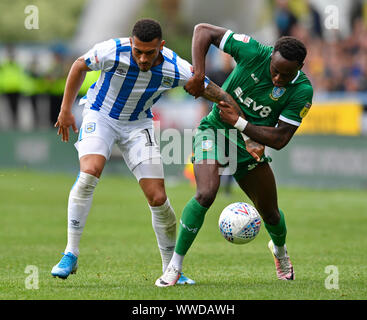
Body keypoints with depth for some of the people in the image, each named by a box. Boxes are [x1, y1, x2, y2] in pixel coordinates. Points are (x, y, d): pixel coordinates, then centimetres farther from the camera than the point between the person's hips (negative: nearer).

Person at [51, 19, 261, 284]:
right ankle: (71, 254, -19)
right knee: (89, 173, -29)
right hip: (100, 115, -2)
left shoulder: (176, 70, -25)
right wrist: (66, 110, -3)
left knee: (158, 198, -5)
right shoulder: (112, 52, -28)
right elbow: (79, 66, -5)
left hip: (138, 124, 2)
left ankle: (171, 269, 13)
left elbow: (218, 94, -13)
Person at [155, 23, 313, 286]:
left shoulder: (302, 91, -20)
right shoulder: (254, 53, -22)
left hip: (251, 146, 3)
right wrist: (198, 74, -26)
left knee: (270, 214, 13)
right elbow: (203, 31, -16)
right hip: (215, 130, -2)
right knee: (206, 195, -26)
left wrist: (238, 122, -25)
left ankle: (280, 249, 51)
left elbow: (279, 139, -20)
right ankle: (174, 266, -16)